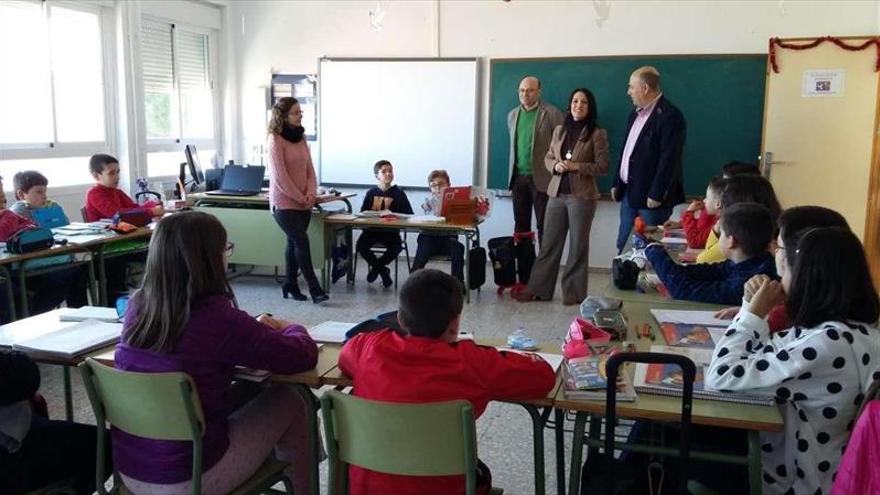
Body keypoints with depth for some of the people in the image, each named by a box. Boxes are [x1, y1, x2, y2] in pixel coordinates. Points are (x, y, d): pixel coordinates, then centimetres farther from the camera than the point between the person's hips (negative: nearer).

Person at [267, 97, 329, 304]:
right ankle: (315, 289, -5)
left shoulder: (300, 138, 11)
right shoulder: (275, 140, -11)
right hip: (284, 203, -7)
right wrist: (301, 198, -12)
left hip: (303, 203, 7)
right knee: (302, 242, -10)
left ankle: (290, 285, 20)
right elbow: (280, 177, -16)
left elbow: (310, 169, 11)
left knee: (294, 243, 10)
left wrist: (311, 193, -5)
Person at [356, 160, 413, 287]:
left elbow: (409, 214, -1)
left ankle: (376, 266, 0)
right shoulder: (371, 193, 8)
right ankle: (383, 270, 1)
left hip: (391, 230, -1)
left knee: (397, 247, -29)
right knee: (361, 245, -24)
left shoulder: (399, 193, 3)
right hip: (372, 229, 2)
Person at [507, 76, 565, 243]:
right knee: (520, 226, 10)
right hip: (518, 178, 5)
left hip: (541, 178, -5)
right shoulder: (513, 115, 12)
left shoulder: (552, 113, -6)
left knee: (544, 227, 0)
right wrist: (512, 175, 15)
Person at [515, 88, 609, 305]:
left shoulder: (597, 134, -4)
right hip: (557, 193, 4)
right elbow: (547, 158, 16)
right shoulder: (559, 130, 11)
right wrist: (555, 165, -6)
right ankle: (538, 288, 14)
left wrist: (576, 166, -17)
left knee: (578, 246, 4)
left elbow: (603, 166, -6)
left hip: (582, 195, -4)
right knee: (549, 243, 7)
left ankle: (574, 293, 14)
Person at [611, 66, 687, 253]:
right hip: (629, 192, 9)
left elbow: (669, 159, -19)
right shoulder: (636, 113, 13)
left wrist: (656, 194, -19)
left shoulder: (669, 115, -15)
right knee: (623, 247, 14)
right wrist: (617, 183, 15)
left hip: (650, 196, -8)